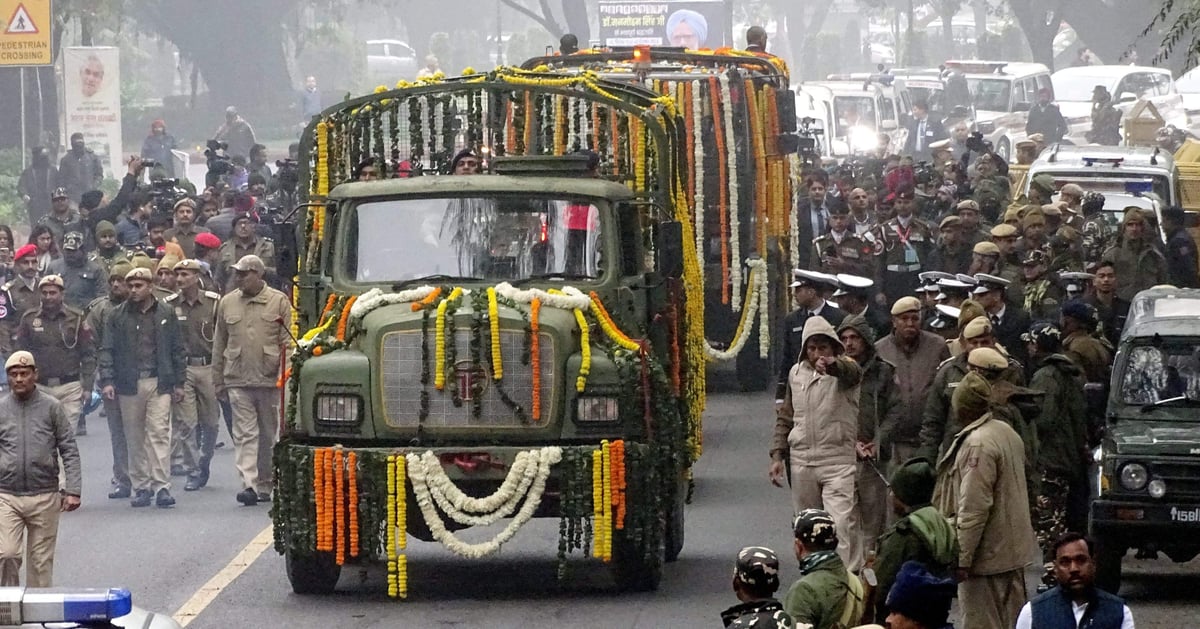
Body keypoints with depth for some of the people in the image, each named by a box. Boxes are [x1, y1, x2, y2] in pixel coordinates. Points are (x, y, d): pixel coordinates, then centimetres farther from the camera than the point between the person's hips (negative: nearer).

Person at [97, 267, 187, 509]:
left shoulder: (166, 314, 7)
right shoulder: (118, 316, 6)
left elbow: (177, 350, 10)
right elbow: (107, 350, 4)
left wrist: (179, 382, 7)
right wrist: (107, 380, -6)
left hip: (159, 383, -1)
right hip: (129, 385, 1)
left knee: (159, 432, -9)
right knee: (134, 437, 4)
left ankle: (161, 486, -10)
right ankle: (140, 487, 11)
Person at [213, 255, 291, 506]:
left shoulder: (279, 302, 2)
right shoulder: (227, 303, 9)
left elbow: (288, 342, 1)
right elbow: (219, 345, 14)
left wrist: (284, 376, -8)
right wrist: (218, 381, 12)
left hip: (270, 380, -1)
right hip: (238, 381, 1)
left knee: (268, 435, 9)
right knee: (245, 434, -8)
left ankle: (265, 485, 19)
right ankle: (249, 484, -16)